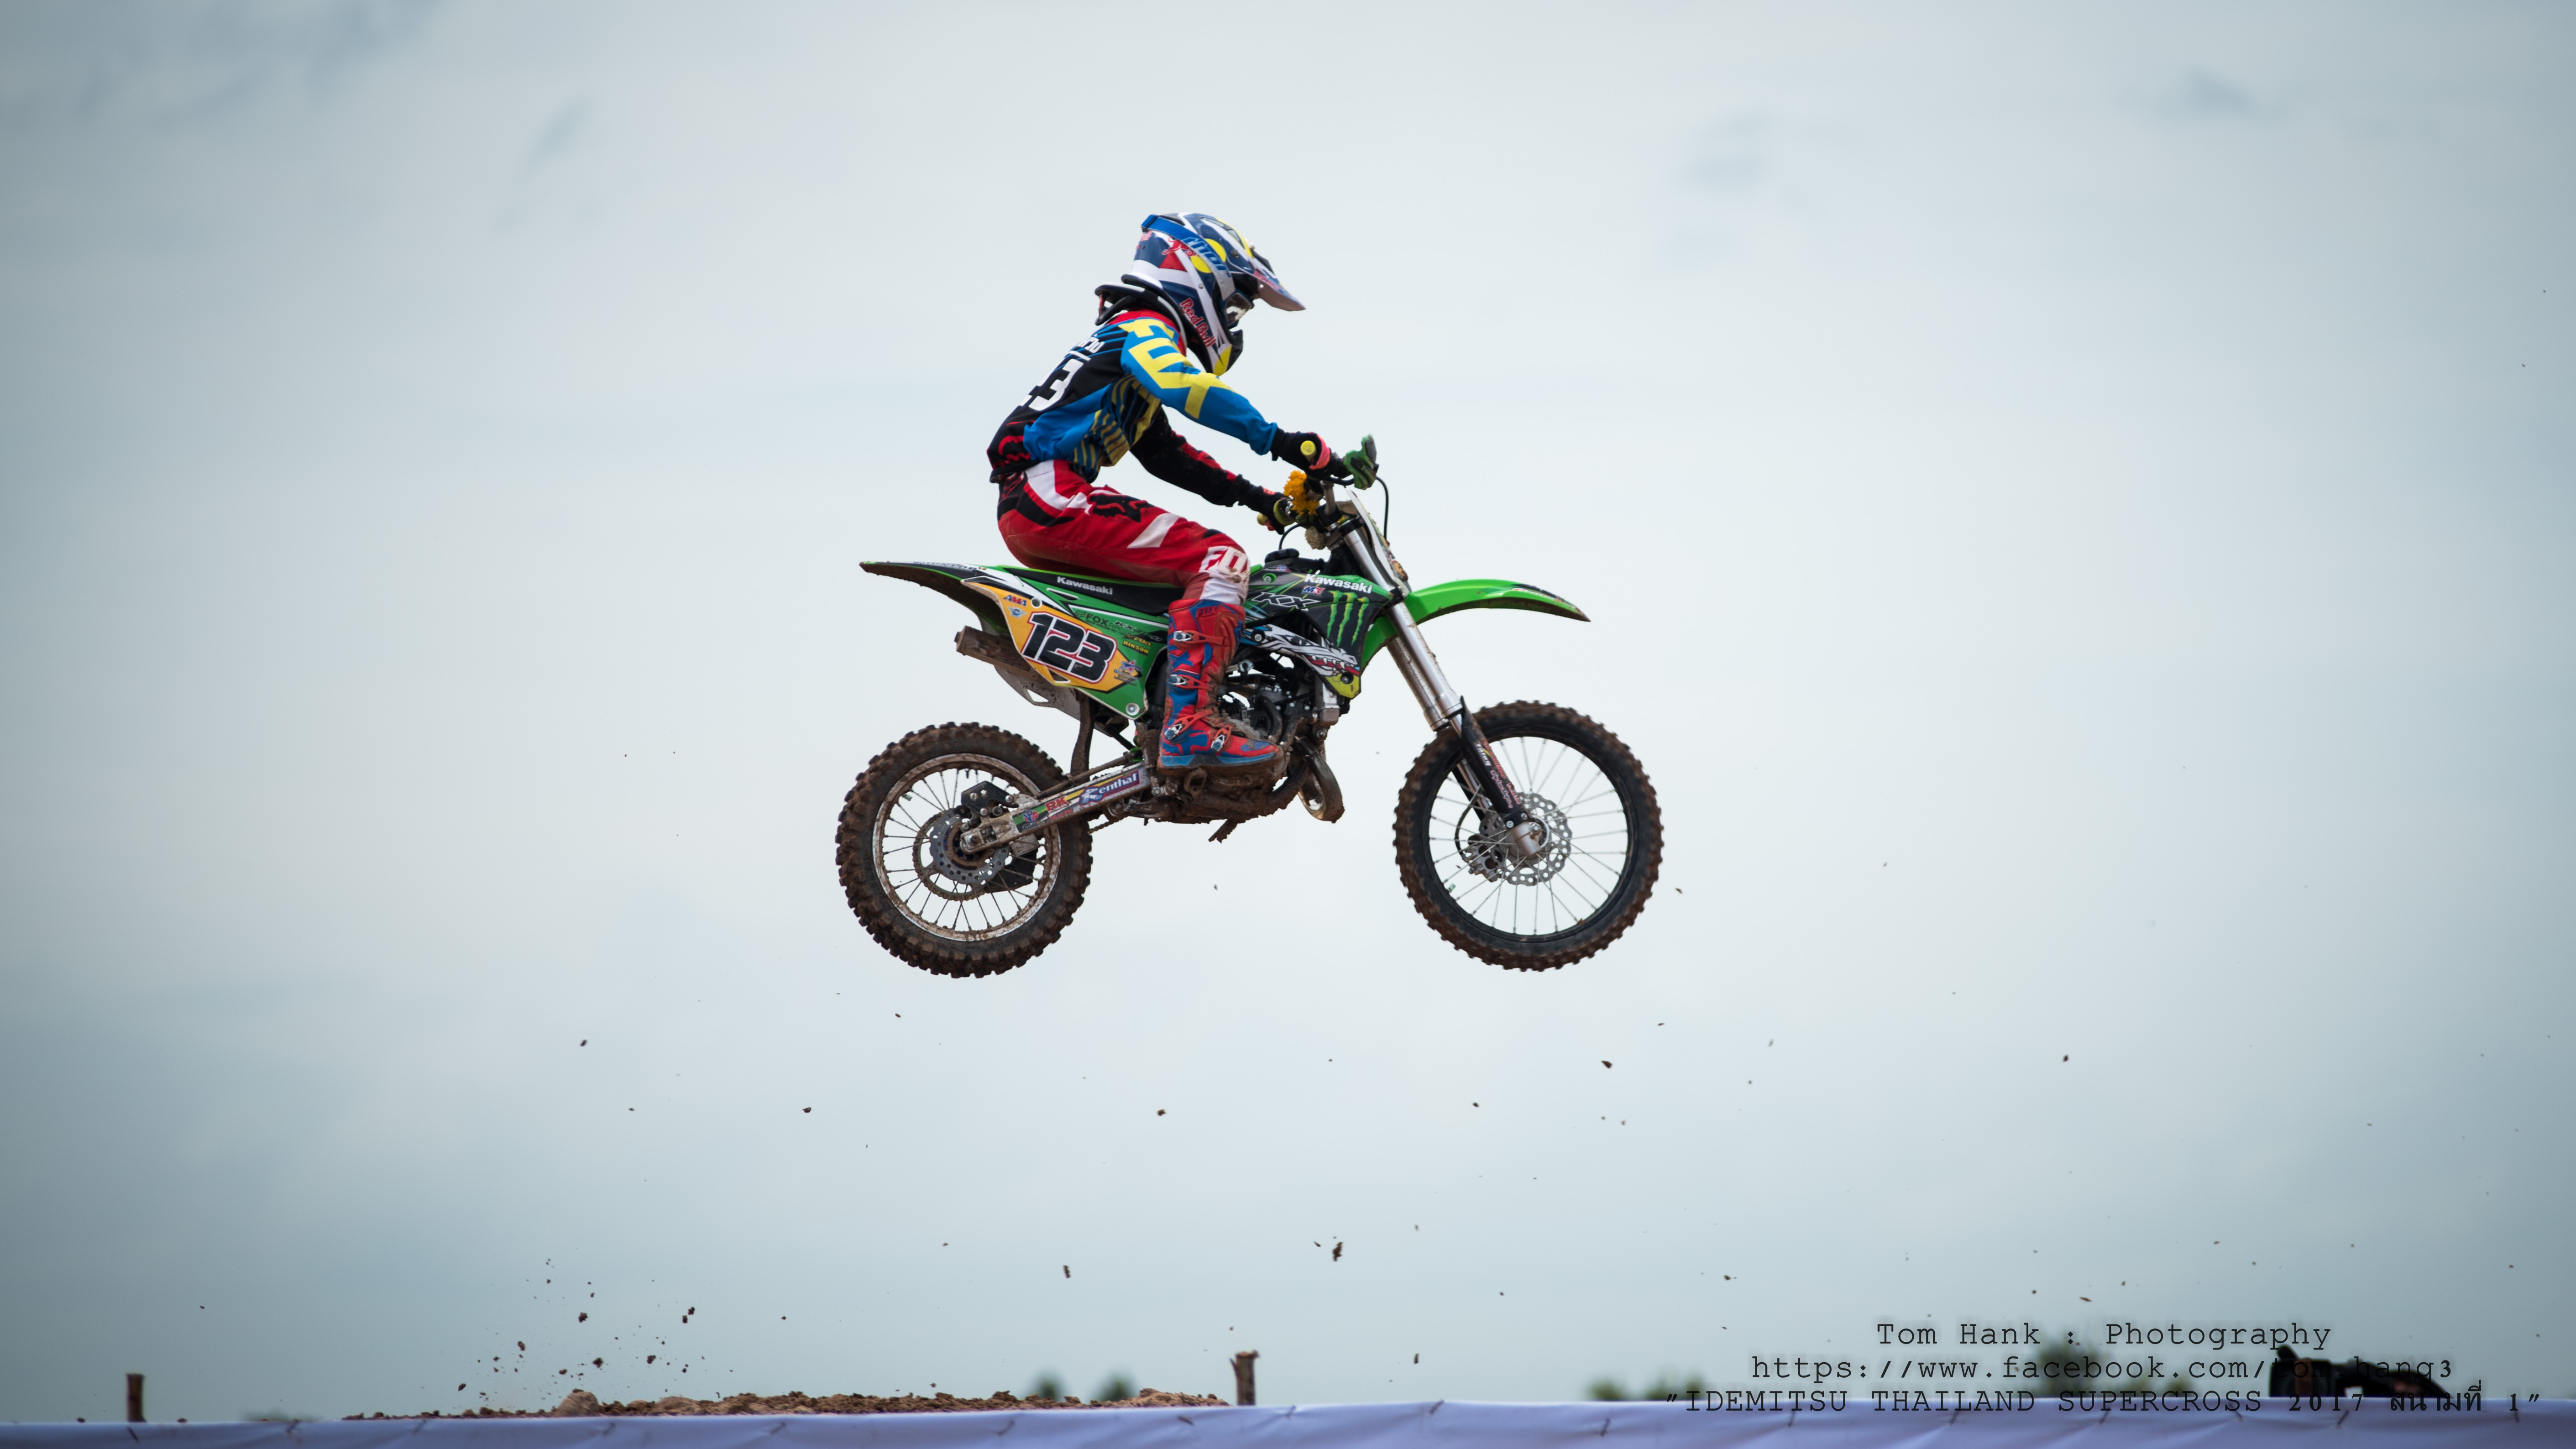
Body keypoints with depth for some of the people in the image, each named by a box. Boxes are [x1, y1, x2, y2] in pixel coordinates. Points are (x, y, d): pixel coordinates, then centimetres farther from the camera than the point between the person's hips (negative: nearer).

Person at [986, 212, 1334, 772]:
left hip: (1027, 514, 10)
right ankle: (1190, 723, -32)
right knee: (1220, 559, -18)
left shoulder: (1135, 334, 30)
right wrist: (1280, 441, -27)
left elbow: (1165, 453, 32)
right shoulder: (1142, 328, -2)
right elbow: (1183, 387, -24)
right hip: (1053, 496, -10)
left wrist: (1254, 497, 23)